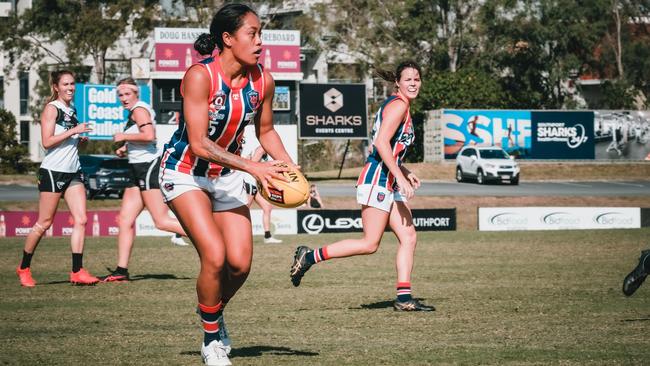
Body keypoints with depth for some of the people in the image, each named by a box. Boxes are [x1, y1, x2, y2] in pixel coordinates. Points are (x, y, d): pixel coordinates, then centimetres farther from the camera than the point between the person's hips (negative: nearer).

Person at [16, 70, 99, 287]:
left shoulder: (72, 110, 16)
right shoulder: (52, 108, -6)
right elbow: (47, 141, -16)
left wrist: (80, 141, 9)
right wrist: (73, 131, -19)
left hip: (73, 172, 7)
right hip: (53, 171, -7)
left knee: (81, 220, -5)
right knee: (44, 223, -2)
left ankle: (77, 271, -7)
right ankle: (24, 268, 13)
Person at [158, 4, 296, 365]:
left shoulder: (263, 81, -8)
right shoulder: (199, 76, -26)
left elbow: (265, 130, 9)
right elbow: (198, 144, -30)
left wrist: (288, 166, -7)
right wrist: (252, 167, -35)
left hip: (227, 173, 6)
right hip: (184, 172, -6)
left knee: (240, 264, -4)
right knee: (214, 256, -20)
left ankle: (214, 312, 29)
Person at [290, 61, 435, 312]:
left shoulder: (401, 107, 20)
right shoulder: (398, 105, -11)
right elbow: (381, 143, -22)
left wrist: (406, 173, 19)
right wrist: (400, 177, -22)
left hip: (389, 182, 10)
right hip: (377, 179, -10)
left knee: (409, 238, 3)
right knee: (370, 244, -9)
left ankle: (404, 298, 2)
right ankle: (310, 256, -3)